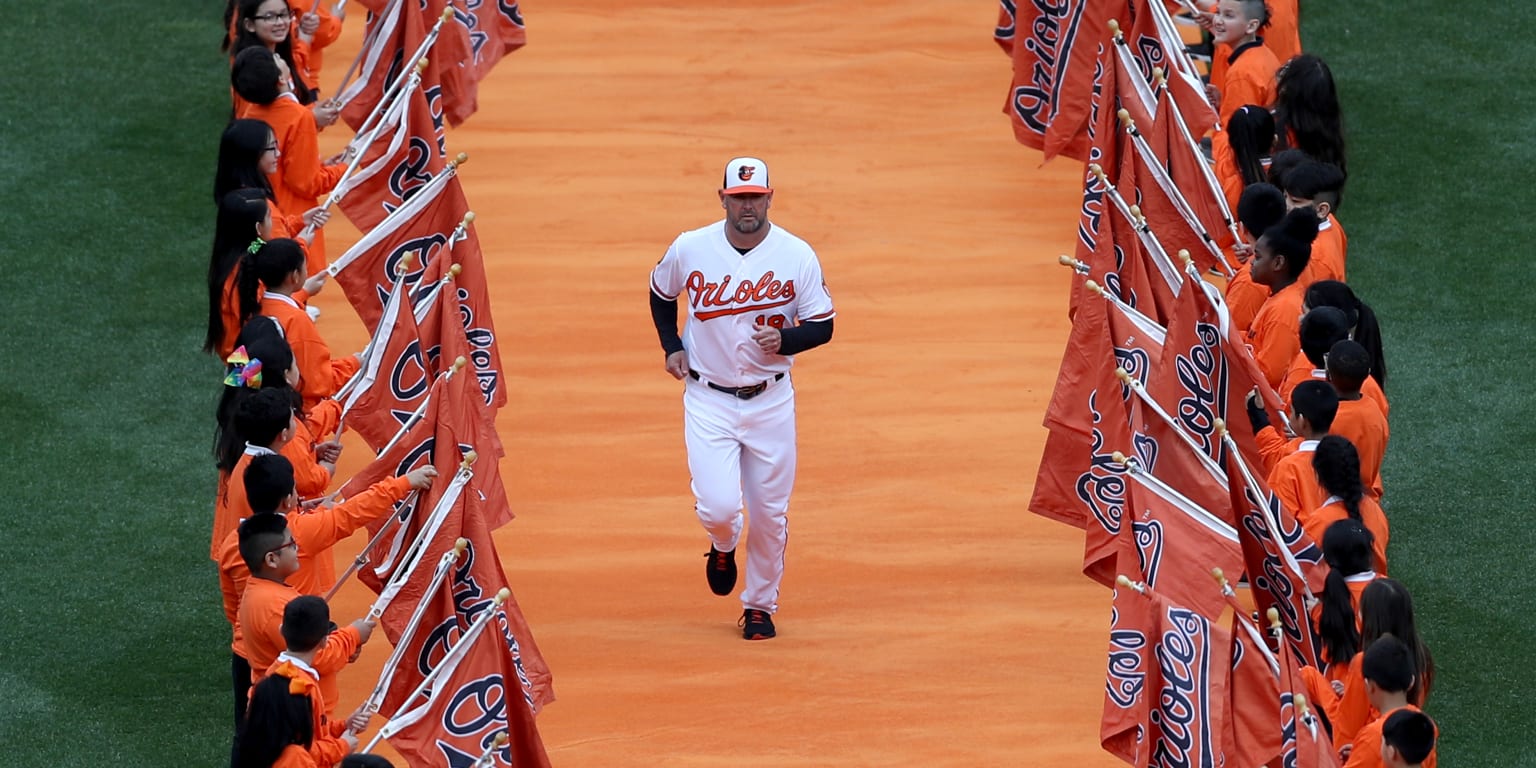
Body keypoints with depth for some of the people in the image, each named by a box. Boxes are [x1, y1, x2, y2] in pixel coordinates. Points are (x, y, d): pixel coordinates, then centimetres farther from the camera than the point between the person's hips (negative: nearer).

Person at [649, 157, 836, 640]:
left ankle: (760, 605, 27)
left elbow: (823, 326, -2)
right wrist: (671, 347, 3)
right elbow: (660, 293, 15)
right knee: (718, 506, -14)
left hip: (771, 401, 1)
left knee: (770, 514, 5)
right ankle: (723, 547, 24)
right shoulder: (690, 249, -6)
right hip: (708, 401, -1)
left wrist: (783, 338, -21)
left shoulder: (797, 256, -8)